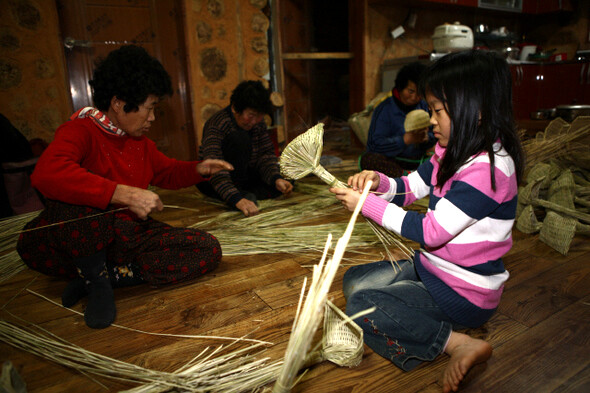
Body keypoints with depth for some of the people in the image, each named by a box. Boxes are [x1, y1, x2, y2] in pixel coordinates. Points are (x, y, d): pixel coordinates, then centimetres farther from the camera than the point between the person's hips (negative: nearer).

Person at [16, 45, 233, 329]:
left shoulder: (139, 141, 11)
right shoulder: (81, 130, -13)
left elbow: (166, 172, 26)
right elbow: (46, 173, -34)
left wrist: (199, 169, 5)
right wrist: (125, 194, -39)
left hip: (127, 238, 7)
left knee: (209, 249, -14)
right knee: (77, 203, -40)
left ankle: (105, 276, -11)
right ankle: (96, 279, -14)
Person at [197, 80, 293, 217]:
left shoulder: (258, 123, -4)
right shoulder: (216, 125, -27)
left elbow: (266, 153, -8)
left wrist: (276, 179, -28)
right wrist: (236, 199, -52)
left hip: (243, 175, 7)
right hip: (210, 181, -7)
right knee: (240, 138, -31)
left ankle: (246, 194, -21)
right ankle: (240, 195, -26)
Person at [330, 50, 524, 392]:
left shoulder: (488, 168, -27)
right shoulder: (454, 151, 2)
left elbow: (430, 232, -27)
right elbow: (410, 188, 9)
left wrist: (367, 204, -22)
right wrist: (378, 181, -14)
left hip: (466, 293, -9)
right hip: (431, 267, 10)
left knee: (361, 307, -16)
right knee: (354, 281, 9)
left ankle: (457, 342, -10)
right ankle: (436, 324, -3)